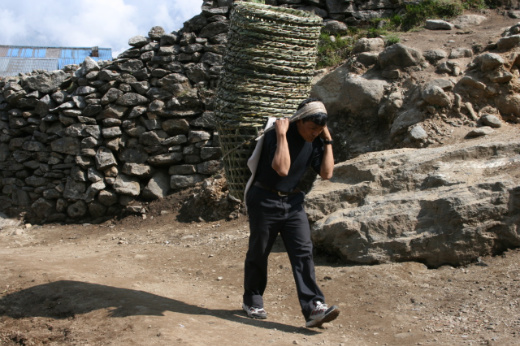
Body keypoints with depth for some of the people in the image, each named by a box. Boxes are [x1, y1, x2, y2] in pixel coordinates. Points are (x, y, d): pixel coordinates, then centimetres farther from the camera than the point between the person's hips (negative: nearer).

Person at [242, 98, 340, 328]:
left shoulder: (315, 142, 0)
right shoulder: (274, 135, -20)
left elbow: (326, 173, -6)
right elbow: (282, 168, -34)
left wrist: (328, 141, -8)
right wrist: (281, 134, -31)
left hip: (293, 201, 5)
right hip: (265, 201, -5)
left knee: (303, 252, -7)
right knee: (258, 254, 8)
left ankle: (313, 309, -10)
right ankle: (251, 302, 27)